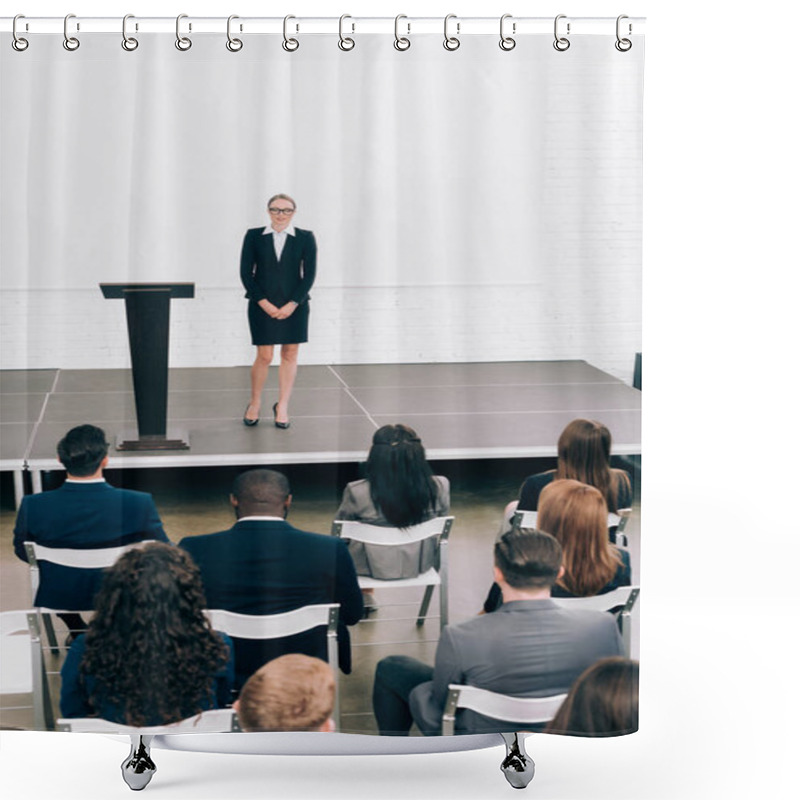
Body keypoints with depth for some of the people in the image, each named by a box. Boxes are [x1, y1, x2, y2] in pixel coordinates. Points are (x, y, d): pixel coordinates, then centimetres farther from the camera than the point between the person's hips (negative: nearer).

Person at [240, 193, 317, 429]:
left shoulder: (305, 238, 2)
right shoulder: (254, 236, 2)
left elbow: (309, 274, 0)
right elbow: (246, 272, 0)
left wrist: (292, 304, -10)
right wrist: (264, 303, -9)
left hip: (294, 306, 1)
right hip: (262, 306, -1)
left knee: (289, 355, 5)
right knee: (264, 356, -2)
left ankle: (282, 407, 16)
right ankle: (254, 404, 16)